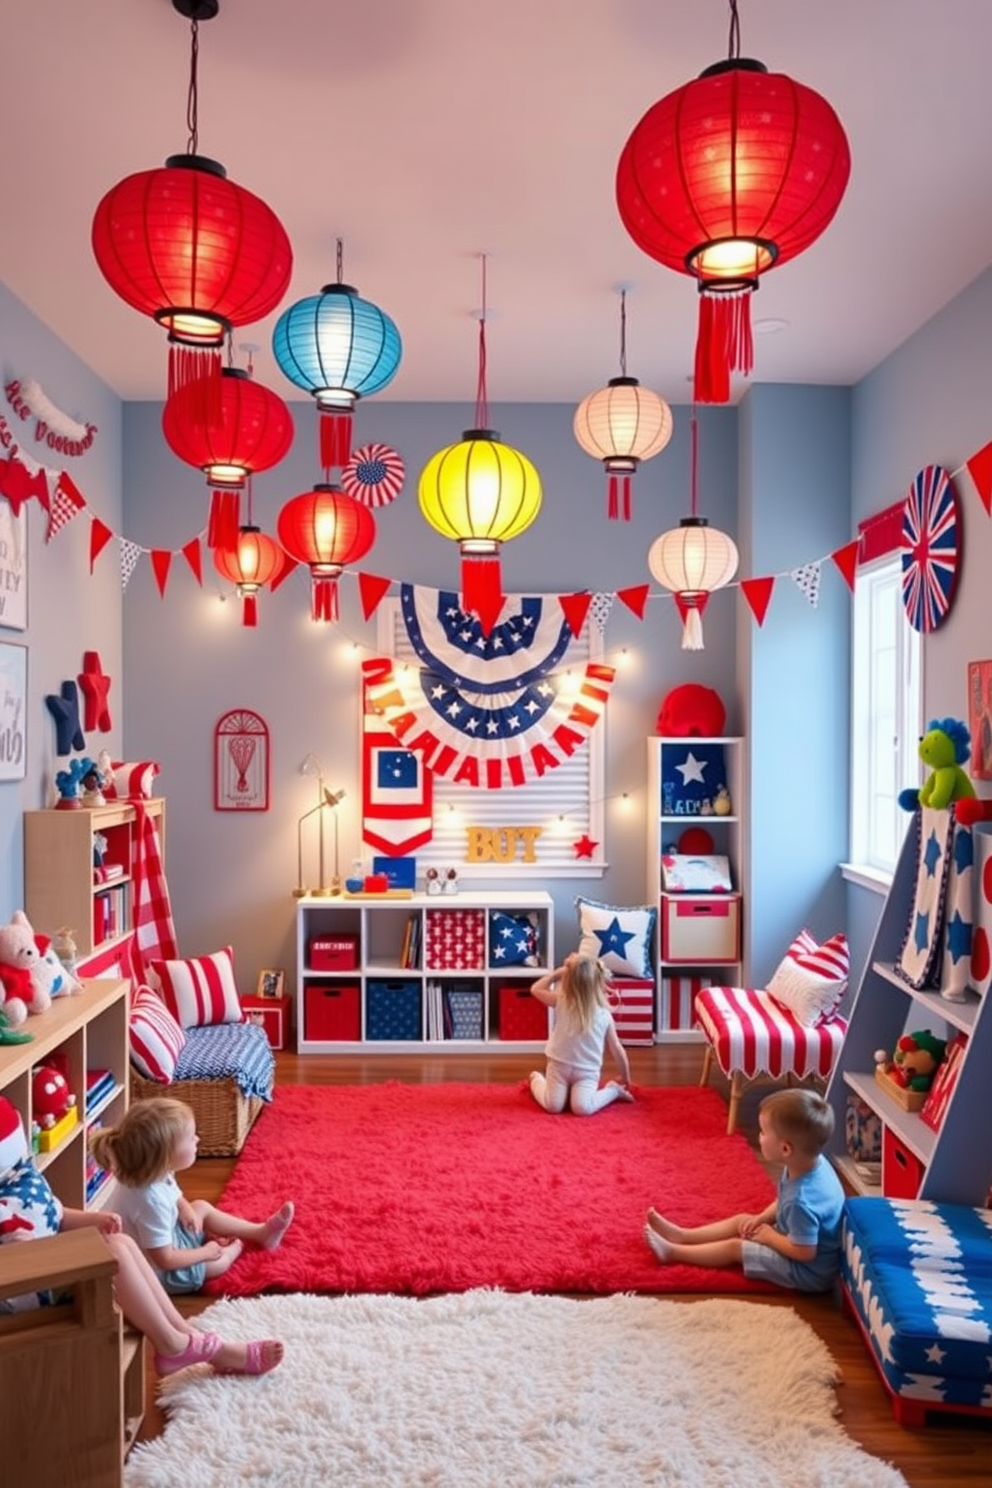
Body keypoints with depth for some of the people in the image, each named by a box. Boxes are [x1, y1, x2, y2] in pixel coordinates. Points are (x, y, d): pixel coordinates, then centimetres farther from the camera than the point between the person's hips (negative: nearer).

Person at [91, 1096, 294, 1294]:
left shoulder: (153, 1173, -15)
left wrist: (186, 1210, -9)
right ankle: (237, 1245, 32)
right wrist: (205, 1252, -17)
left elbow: (175, 1197, 10)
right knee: (219, 1261, -1)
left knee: (201, 1207, 15)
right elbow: (166, 1260, -32)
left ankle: (261, 1232, 27)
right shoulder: (151, 1200, -42)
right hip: (161, 1272, -8)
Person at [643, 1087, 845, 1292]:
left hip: (810, 1272, -9)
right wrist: (762, 1219, -1)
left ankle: (672, 1252, 14)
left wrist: (769, 1236, -15)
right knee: (742, 1221, 13)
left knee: (735, 1247, -1)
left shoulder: (801, 1200, -39)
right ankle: (681, 1235, 21)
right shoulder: (814, 1163, -9)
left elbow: (804, 1252, -30)